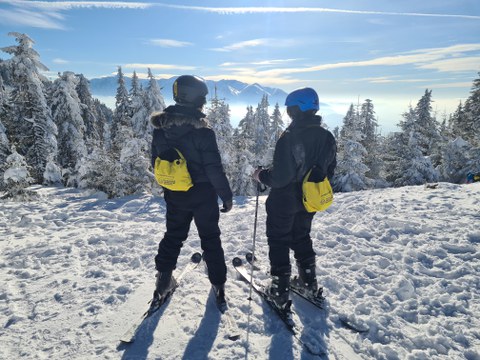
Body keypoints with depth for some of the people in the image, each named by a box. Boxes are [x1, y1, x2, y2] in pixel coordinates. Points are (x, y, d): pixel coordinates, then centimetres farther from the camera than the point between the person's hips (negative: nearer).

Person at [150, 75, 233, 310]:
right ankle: (218, 286, 24)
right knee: (210, 239, 12)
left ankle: (163, 280, 31)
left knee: (173, 236, 22)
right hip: (203, 195, -4)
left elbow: (155, 162, 6)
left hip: (174, 196, 5)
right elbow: (214, 169, -20)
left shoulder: (160, 128, -3)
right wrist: (226, 195, -9)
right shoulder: (202, 131, -21)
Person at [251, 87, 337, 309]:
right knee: (302, 237, 26)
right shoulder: (327, 137, -3)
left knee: (278, 241, 11)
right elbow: (329, 171, 7)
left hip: (284, 201, -6)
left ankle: (280, 291, 21)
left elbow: (281, 177, -28)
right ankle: (309, 282, 37)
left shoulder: (289, 137, -26)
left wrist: (261, 175, -9)